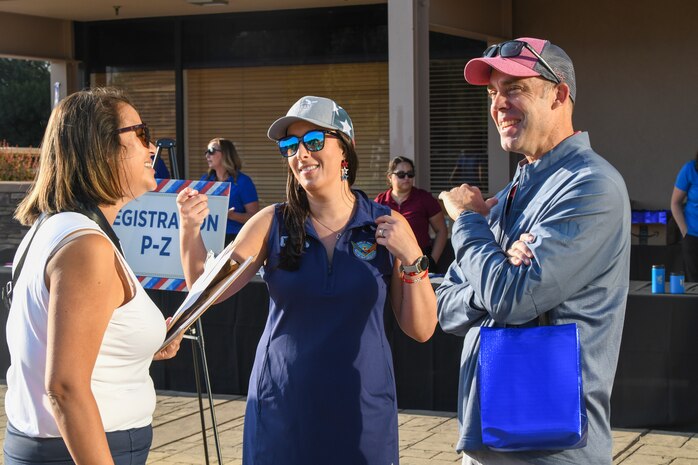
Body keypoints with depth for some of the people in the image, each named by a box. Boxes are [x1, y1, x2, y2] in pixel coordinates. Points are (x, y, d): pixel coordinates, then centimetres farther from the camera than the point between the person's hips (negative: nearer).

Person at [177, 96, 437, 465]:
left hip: (362, 408, 0)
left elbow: (421, 330, -1)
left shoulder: (387, 226, -2)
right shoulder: (272, 223, -1)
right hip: (282, 407, 0)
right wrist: (191, 230, -19)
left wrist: (411, 260, -14)